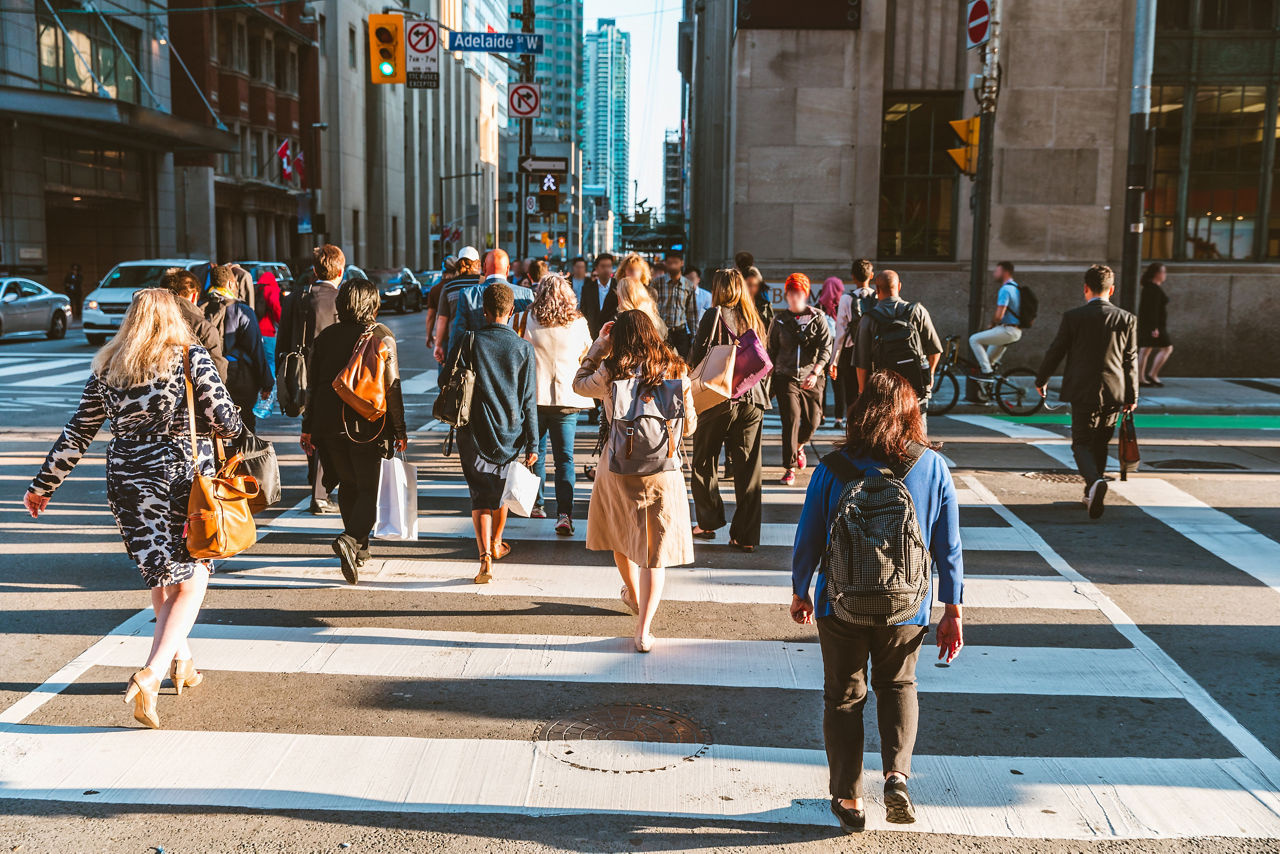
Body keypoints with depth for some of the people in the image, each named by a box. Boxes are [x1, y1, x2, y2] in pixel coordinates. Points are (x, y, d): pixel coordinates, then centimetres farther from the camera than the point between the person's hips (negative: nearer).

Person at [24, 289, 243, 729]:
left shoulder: (107, 368, 5)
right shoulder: (192, 358, -5)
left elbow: (77, 434, 7)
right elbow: (227, 422, -8)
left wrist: (43, 485, 17)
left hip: (128, 483, 4)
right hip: (185, 480, -4)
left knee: (160, 574, 21)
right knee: (191, 581, 4)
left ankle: (181, 660, 32)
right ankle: (151, 675, -11)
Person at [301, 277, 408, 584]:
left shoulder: (325, 336, 4)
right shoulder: (382, 336, -6)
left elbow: (313, 384, 7)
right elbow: (392, 387, -7)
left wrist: (308, 428, 14)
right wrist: (400, 431, 0)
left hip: (330, 423, 4)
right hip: (368, 425, -4)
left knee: (348, 485, 19)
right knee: (368, 489, 3)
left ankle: (360, 547, 26)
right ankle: (350, 540, -21)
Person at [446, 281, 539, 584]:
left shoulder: (466, 342, -6)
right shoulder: (523, 348, -5)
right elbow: (529, 402, -4)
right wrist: (532, 444, 0)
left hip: (474, 434, -1)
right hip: (510, 434, 2)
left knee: (480, 496, 2)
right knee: (501, 490, 22)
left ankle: (485, 555, -15)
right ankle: (496, 544, 41)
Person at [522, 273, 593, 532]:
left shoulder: (531, 319, -5)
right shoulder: (579, 323, -2)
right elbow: (586, 358, 11)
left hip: (535, 395, 0)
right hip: (567, 396, 0)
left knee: (536, 452, 16)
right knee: (565, 456, 0)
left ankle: (536, 505, 26)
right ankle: (564, 513, -11)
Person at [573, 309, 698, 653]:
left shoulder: (611, 373, -10)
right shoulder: (675, 372, -6)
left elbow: (579, 384, 11)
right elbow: (689, 425, 2)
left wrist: (598, 346, 12)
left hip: (617, 467, 1)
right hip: (662, 468, 0)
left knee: (620, 534, 25)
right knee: (655, 548, 5)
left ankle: (633, 596, 48)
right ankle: (643, 630, 2)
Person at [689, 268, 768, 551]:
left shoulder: (715, 315, -6)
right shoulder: (755, 320, 9)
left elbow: (697, 357, -11)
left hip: (718, 400, -4)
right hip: (752, 400, 4)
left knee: (704, 463, 13)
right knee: (748, 468, 5)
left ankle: (709, 522, 19)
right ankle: (746, 535, 6)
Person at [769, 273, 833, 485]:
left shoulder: (818, 316, 3)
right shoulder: (779, 320, 8)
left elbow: (826, 347, -5)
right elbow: (772, 351, 13)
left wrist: (815, 373, -18)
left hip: (812, 378, 0)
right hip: (786, 377, 0)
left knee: (812, 422, 3)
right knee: (791, 419, -11)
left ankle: (799, 446, 38)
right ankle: (789, 469, -4)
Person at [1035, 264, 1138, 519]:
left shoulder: (1073, 317, -6)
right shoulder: (1126, 319, 1)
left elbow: (1056, 351, 1)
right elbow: (1131, 360, 4)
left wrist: (1041, 380, 17)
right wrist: (1132, 396, 12)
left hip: (1083, 392, -3)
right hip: (1114, 393, 3)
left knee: (1082, 444, 2)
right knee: (1100, 445, 18)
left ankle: (1095, 481, -27)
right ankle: (1092, 495, 27)